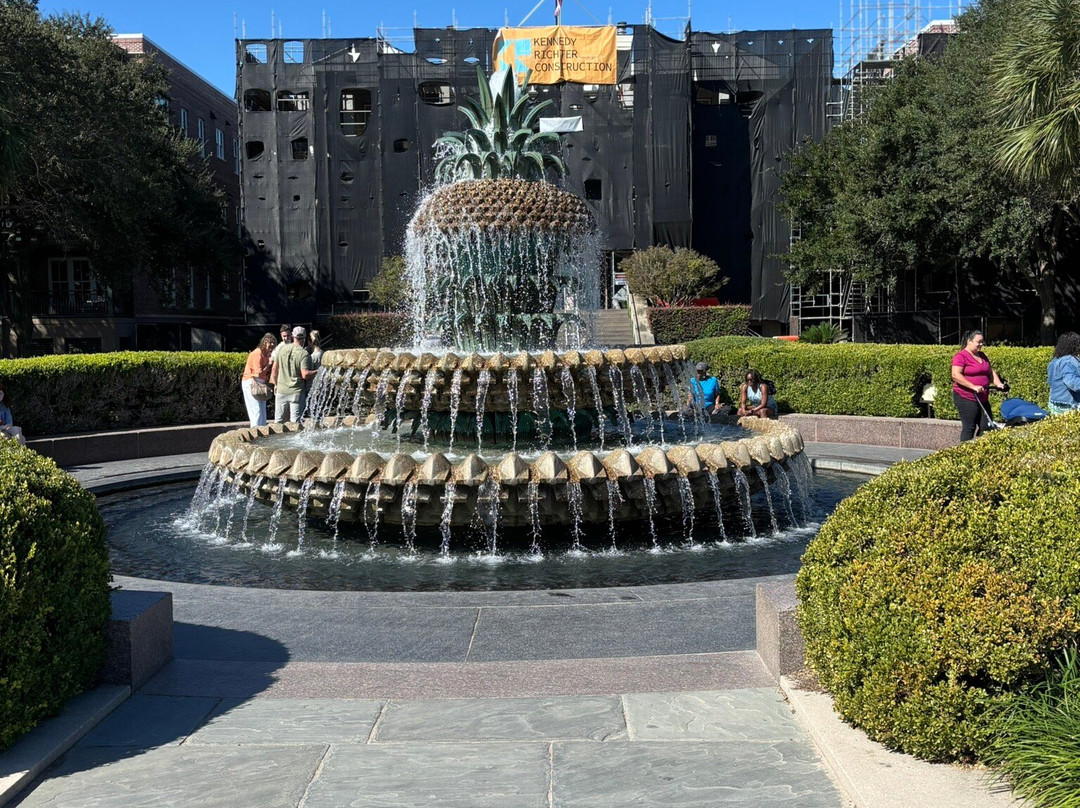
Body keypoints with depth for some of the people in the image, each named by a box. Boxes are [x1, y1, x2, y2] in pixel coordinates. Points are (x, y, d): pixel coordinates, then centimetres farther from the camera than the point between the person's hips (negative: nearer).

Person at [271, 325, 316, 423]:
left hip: (281, 390, 4)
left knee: (279, 420, 11)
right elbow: (305, 375, -19)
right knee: (295, 421, 1)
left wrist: (275, 384, 21)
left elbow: (274, 370, 9)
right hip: (296, 392, -4)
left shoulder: (281, 349, 2)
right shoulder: (304, 354, -12)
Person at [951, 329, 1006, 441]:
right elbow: (956, 375, -20)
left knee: (986, 427, 8)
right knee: (969, 428, -6)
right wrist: (974, 387, -24)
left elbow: (991, 372, 23)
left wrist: (998, 384, 6)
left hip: (982, 398, 8)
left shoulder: (982, 356, 17)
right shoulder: (961, 356, -10)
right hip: (966, 398, -8)